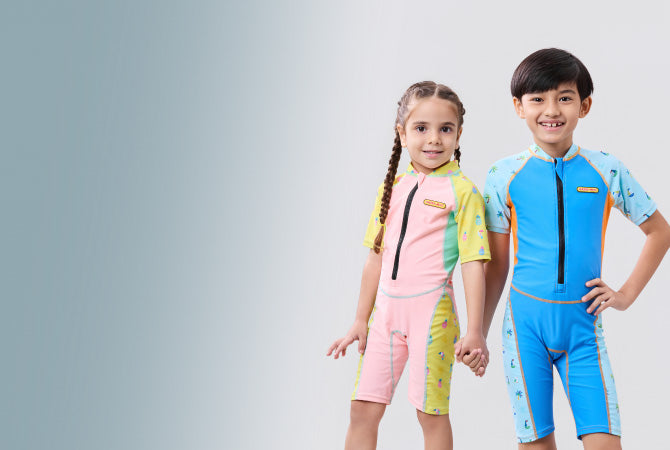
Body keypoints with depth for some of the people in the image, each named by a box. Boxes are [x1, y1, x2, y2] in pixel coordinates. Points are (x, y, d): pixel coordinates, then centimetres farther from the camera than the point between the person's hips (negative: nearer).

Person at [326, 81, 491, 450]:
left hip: (432, 311, -5)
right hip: (386, 310, 5)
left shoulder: (462, 191, -5)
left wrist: (474, 332, -12)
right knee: (363, 409, 5)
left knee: (431, 413, 3)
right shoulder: (392, 188, 10)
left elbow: (473, 263, -8)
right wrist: (360, 320, 16)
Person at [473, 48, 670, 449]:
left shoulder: (606, 171, 0)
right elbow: (496, 264, 7)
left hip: (583, 325, 0)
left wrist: (627, 293, 5)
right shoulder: (505, 175, 0)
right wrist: (478, 333, 7)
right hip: (526, 321, 0)